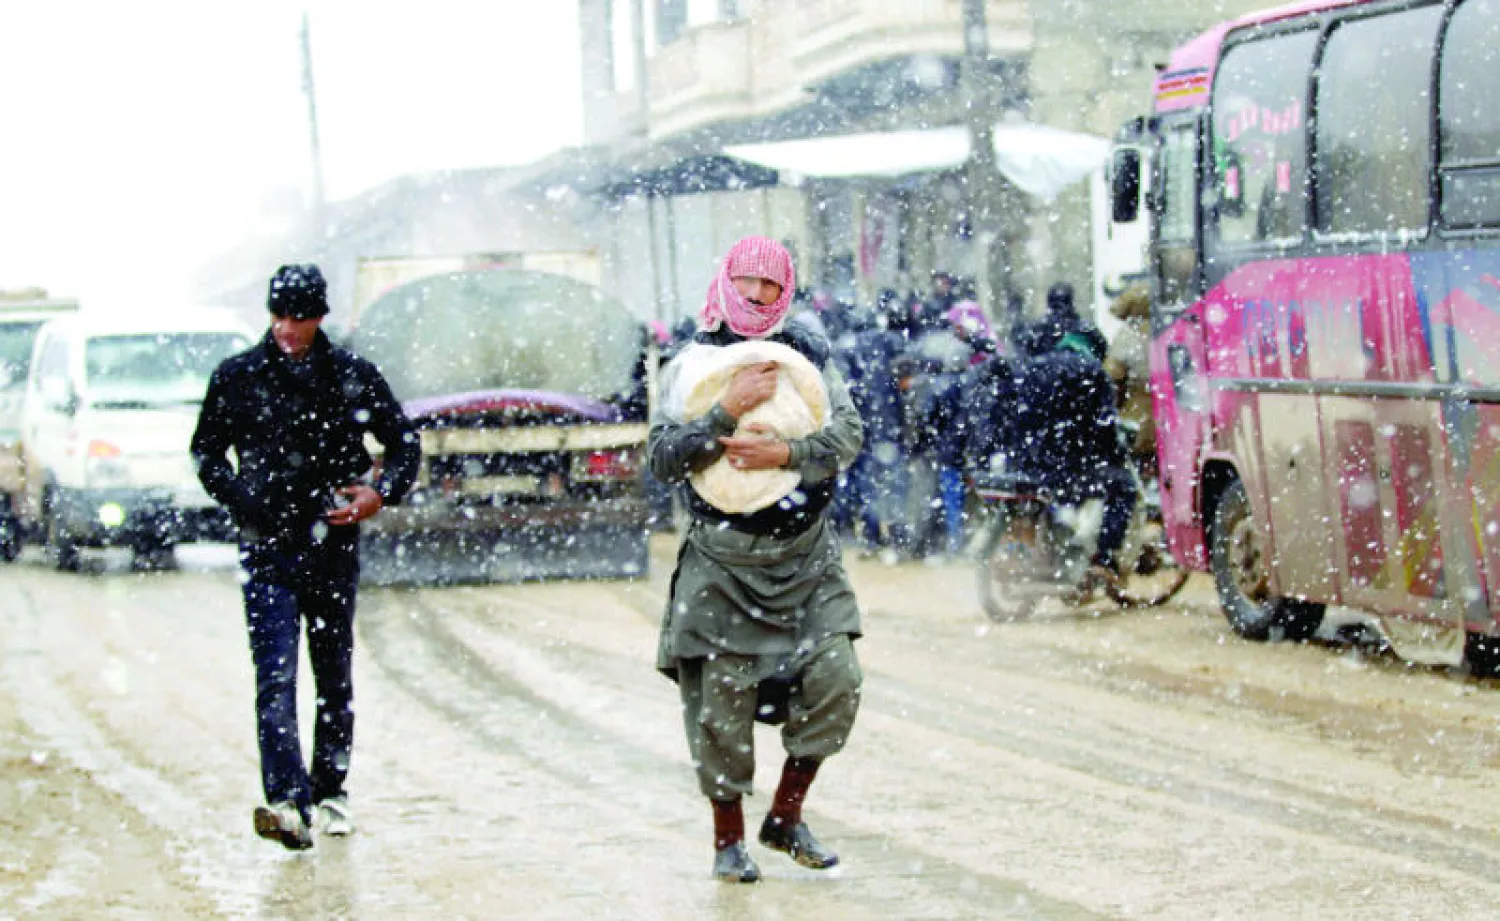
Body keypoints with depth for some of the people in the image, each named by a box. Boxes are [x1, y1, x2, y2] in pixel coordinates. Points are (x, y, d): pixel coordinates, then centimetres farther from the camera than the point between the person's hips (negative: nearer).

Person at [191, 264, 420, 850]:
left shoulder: (353, 377, 3)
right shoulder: (238, 377, 2)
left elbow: (405, 442, 13)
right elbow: (206, 450, 12)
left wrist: (382, 493, -5)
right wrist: (238, 496, -5)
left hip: (334, 543, 2)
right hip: (267, 548, -2)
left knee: (335, 675, 12)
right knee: (276, 675, -14)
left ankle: (330, 792, 25)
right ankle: (288, 801, -25)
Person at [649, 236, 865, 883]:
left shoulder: (807, 356, 6)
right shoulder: (691, 365, -1)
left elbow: (849, 433, -4)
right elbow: (664, 458, -10)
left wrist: (788, 454, -22)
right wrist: (728, 410, -22)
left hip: (806, 557, 2)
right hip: (722, 562, -2)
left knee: (835, 684, -6)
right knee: (722, 700, -2)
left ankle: (786, 817, 13)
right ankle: (729, 839, 16)